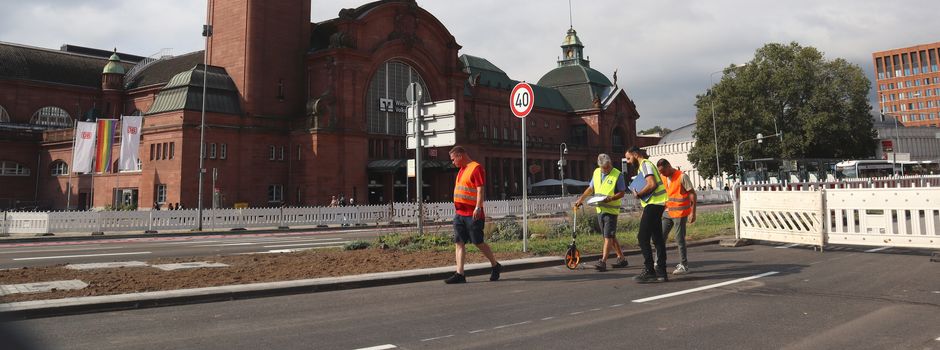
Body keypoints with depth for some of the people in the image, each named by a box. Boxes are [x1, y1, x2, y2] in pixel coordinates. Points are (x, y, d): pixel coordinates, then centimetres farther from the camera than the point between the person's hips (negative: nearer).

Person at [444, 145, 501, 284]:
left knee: (479, 242, 0)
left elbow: (480, 190, -16)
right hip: (459, 214, 8)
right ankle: (460, 274, 1)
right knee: (459, 243, 1)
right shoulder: (461, 170, 18)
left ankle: (495, 266, 19)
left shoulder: (476, 168, -9)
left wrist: (478, 208, -24)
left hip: (473, 215, -8)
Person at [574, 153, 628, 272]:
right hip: (600, 210, 7)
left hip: (611, 210, -6)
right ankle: (621, 258, 24)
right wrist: (581, 198, 10)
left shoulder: (617, 175, -8)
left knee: (608, 236, -9)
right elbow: (591, 188, 20)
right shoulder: (596, 172, 9)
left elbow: (622, 192, -8)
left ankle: (603, 262, -12)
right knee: (611, 236, 13)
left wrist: (611, 198, -24)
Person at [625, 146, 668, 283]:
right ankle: (661, 272, 11)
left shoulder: (645, 164, -8)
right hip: (655, 204, 10)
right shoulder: (643, 166, 23)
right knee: (657, 239, 9)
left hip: (653, 204, -10)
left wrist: (638, 194, -12)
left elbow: (652, 184, -21)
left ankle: (649, 271, -9)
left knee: (642, 237, -9)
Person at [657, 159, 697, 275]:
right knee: (661, 237, 4)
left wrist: (693, 212, -15)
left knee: (680, 239, -1)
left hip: (680, 213, -6)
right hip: (667, 212, 7)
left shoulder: (682, 176, -12)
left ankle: (684, 265, 9)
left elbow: (693, 194, -11)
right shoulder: (662, 178, 8)